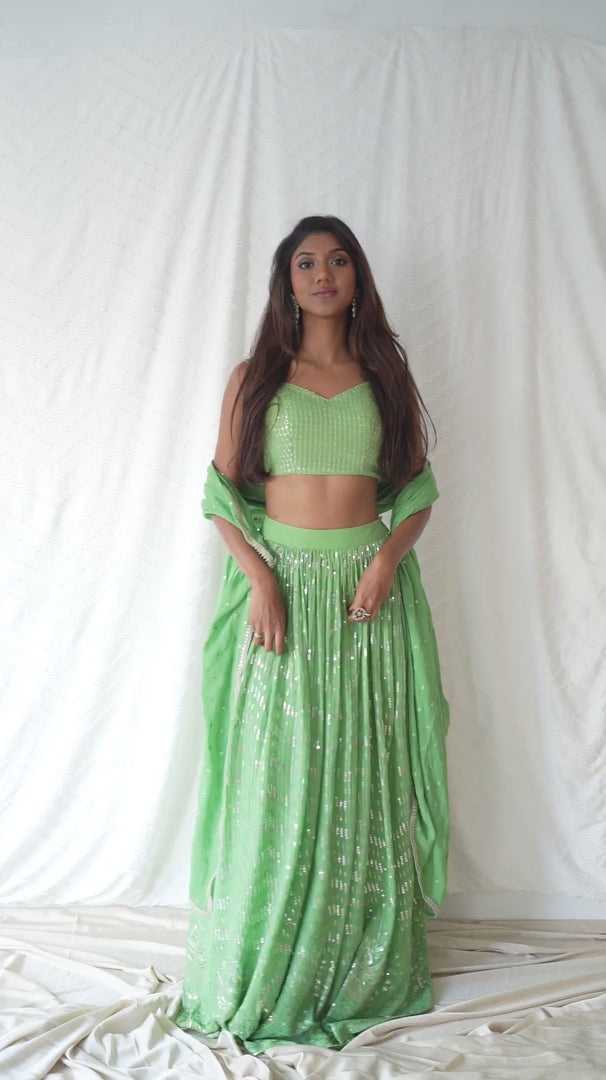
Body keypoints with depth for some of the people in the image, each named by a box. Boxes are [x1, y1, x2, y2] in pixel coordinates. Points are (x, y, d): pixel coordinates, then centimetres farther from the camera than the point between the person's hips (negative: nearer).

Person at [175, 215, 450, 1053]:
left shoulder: (386, 376, 9)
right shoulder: (254, 378, 5)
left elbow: (418, 487, 8)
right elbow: (223, 492, 2)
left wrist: (388, 558, -9)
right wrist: (261, 578, -12)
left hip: (369, 587, 1)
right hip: (279, 581, -1)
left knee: (365, 776, 4)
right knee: (275, 776, 0)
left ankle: (367, 969, 19)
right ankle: (263, 975, 15)